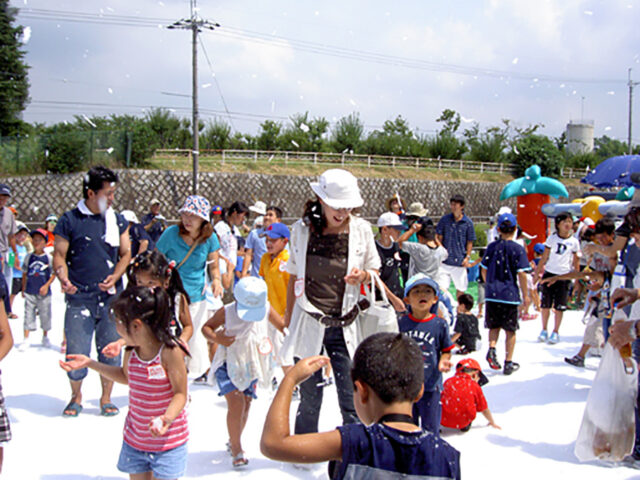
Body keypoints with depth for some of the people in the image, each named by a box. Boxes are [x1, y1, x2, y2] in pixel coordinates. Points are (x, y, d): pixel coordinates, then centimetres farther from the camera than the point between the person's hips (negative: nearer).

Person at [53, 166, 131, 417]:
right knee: (76, 353, -1)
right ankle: (76, 397, 23)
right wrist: (63, 278, -18)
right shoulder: (70, 220, 1)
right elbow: (59, 254, 2)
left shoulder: (118, 221, 10)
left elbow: (125, 254, 11)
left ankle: (106, 399, 23)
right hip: (79, 298, -2)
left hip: (111, 298, 2)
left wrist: (115, 277, -7)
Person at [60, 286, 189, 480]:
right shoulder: (131, 351, -4)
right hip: (135, 438, 6)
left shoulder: (169, 351, -24)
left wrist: (167, 417, -38)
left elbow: (180, 394, -19)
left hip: (167, 441, -6)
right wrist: (90, 363, 15)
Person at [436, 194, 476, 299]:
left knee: (460, 288, 10)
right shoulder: (445, 219, 3)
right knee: (442, 287, -7)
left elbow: (470, 242, 5)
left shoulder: (468, 222, 0)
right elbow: (439, 237, 7)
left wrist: (467, 257, -4)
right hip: (445, 260, 0)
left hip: (460, 261, 0)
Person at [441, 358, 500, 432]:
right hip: (462, 423, -2)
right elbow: (484, 409, 16)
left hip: (443, 420, 2)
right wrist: (493, 423, 34)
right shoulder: (475, 386, 6)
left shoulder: (449, 381, 13)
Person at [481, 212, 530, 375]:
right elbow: (521, 274, -9)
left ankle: (491, 348, -6)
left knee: (494, 326, 18)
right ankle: (508, 363, 11)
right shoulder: (518, 249, -7)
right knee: (510, 330, 8)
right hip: (510, 294, -3)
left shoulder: (492, 247, 3)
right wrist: (525, 296, -1)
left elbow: (484, 270, 8)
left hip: (492, 294, 3)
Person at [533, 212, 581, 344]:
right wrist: (537, 272, 1)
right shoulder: (552, 238, 3)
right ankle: (544, 330, 17)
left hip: (564, 276, -1)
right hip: (549, 274, 1)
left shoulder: (574, 241, 2)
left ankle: (555, 332, 13)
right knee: (545, 304, 3)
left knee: (559, 307, 1)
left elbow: (576, 262, 7)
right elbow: (544, 257, 5)